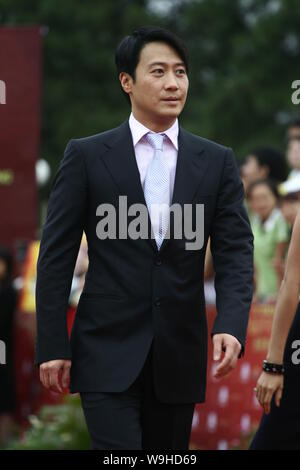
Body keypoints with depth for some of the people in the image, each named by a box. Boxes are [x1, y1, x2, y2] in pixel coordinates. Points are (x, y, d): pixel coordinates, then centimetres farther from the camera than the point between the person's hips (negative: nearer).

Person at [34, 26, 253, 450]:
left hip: (179, 354, 3)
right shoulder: (86, 156, 1)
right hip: (109, 351, -3)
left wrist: (231, 327, -16)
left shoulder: (216, 162, 7)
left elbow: (236, 254, 1)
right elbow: (55, 257, 1)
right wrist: (52, 346, -5)